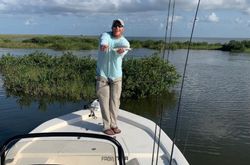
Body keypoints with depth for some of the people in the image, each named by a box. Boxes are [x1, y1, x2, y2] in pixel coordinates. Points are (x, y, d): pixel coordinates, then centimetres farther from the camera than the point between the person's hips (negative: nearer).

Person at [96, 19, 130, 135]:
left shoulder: (125, 42, 0)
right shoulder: (106, 35, -4)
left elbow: (124, 48, -25)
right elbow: (104, 40, -30)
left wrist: (120, 50, -51)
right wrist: (103, 44, -56)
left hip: (116, 75, 2)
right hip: (102, 75, -2)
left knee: (115, 101, 8)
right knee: (104, 102, 0)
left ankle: (114, 124, 23)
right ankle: (107, 126, 12)